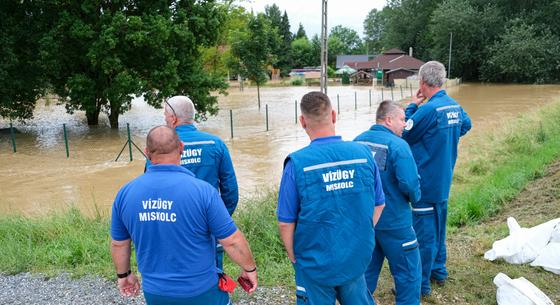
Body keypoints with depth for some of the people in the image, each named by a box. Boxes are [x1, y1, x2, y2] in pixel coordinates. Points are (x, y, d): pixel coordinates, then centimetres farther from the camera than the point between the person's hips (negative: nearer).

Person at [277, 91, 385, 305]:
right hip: (357, 259, 3)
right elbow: (379, 205, 3)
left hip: (315, 264, -3)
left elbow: (286, 222, -13)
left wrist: (294, 257, 4)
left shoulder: (297, 163, -20)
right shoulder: (363, 153, -9)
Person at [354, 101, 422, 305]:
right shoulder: (397, 145, -18)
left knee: (367, 271, 21)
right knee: (408, 273, 12)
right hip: (393, 222, -6)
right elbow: (410, 184, -24)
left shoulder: (357, 141, 1)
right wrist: (415, 198, -2)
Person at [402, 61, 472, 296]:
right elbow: (466, 125, 23)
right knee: (438, 229, 21)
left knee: (424, 234, 1)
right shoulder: (455, 106, 3)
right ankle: (438, 272, 36)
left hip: (426, 183, -8)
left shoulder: (429, 109, -23)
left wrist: (412, 106, -6)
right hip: (444, 181, 8)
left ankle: (421, 284, 12)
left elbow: (405, 134, -13)